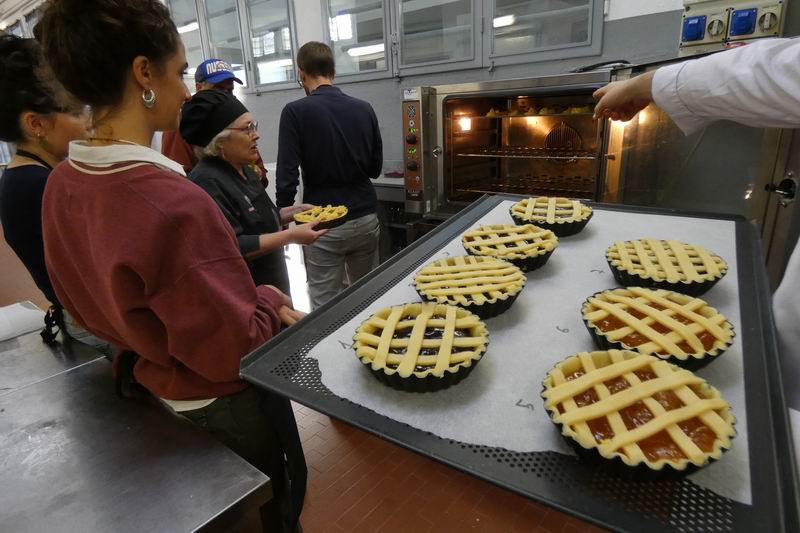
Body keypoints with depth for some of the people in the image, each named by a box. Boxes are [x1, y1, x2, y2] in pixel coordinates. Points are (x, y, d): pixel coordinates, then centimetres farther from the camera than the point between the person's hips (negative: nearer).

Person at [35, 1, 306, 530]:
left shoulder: (62, 183, -7)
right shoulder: (174, 203, -36)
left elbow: (88, 299, 5)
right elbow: (236, 350, -30)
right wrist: (271, 304, -11)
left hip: (150, 384, 8)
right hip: (225, 401, -7)